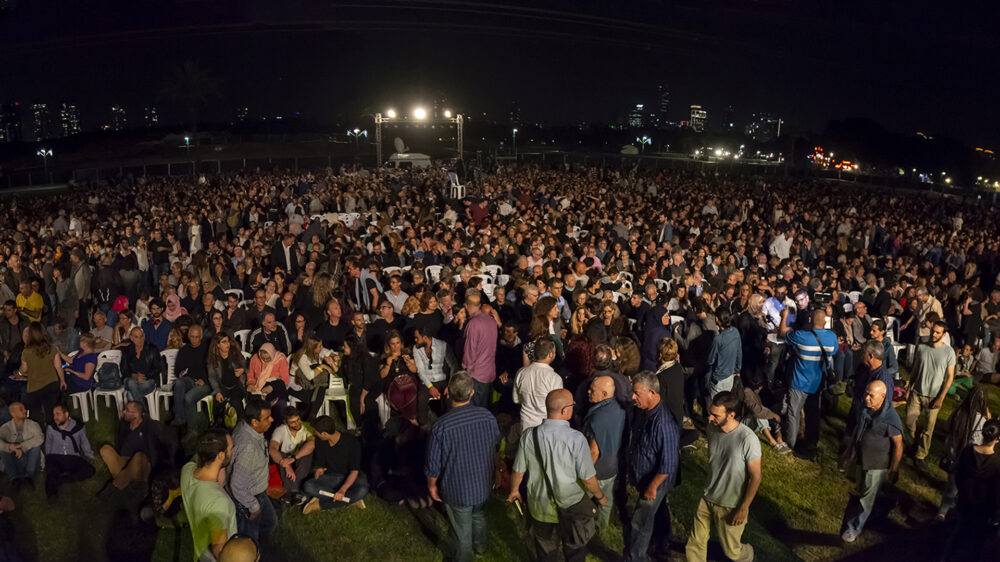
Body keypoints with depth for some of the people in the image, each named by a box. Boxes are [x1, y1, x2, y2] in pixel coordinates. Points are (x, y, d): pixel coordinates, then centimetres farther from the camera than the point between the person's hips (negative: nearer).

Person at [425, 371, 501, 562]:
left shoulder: (440, 426, -29)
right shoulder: (487, 416, -18)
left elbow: (433, 465, -18)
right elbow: (497, 446, 1)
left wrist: (432, 485, 2)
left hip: (457, 490, -4)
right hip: (483, 484, 4)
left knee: (462, 532, 20)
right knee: (479, 516, 33)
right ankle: (480, 546, 58)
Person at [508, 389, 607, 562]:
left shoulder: (529, 435, -16)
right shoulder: (576, 439, -25)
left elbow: (518, 471, -4)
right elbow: (588, 479, -17)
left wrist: (514, 490, 17)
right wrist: (600, 497, 3)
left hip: (540, 507, 2)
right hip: (572, 508, -2)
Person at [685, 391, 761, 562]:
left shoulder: (748, 439, -28)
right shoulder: (712, 428, -9)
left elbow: (755, 477, -18)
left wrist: (743, 508, -14)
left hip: (731, 506, -4)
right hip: (708, 498, 5)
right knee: (695, 543, 10)